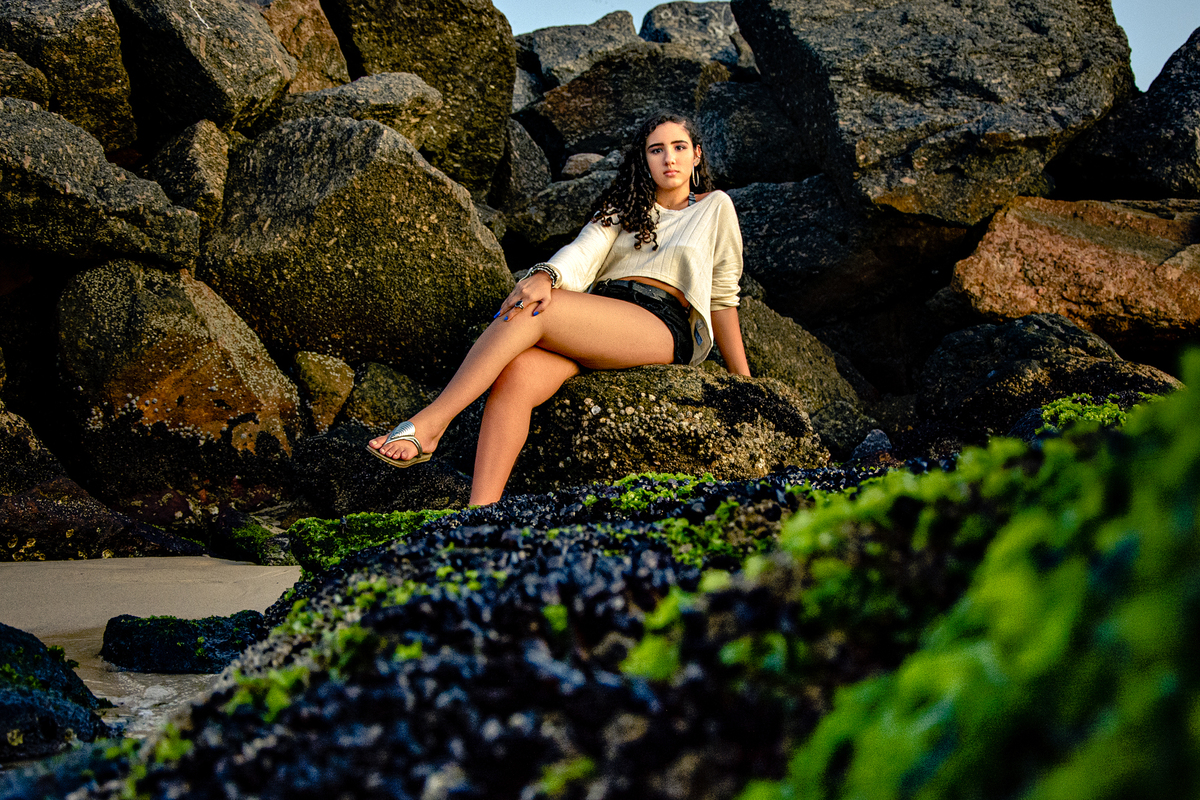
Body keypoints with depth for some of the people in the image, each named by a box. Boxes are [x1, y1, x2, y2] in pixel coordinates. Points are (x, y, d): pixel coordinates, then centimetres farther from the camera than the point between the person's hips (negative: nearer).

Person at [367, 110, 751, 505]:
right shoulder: (622, 208, 26)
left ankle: (428, 426, -32)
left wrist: (744, 381, 15)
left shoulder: (715, 207, 19)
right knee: (515, 376, -31)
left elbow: (723, 295, 18)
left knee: (531, 313, -30)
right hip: (598, 318, 4)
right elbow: (583, 251, 6)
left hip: (662, 326, -4)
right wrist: (546, 276, -18)